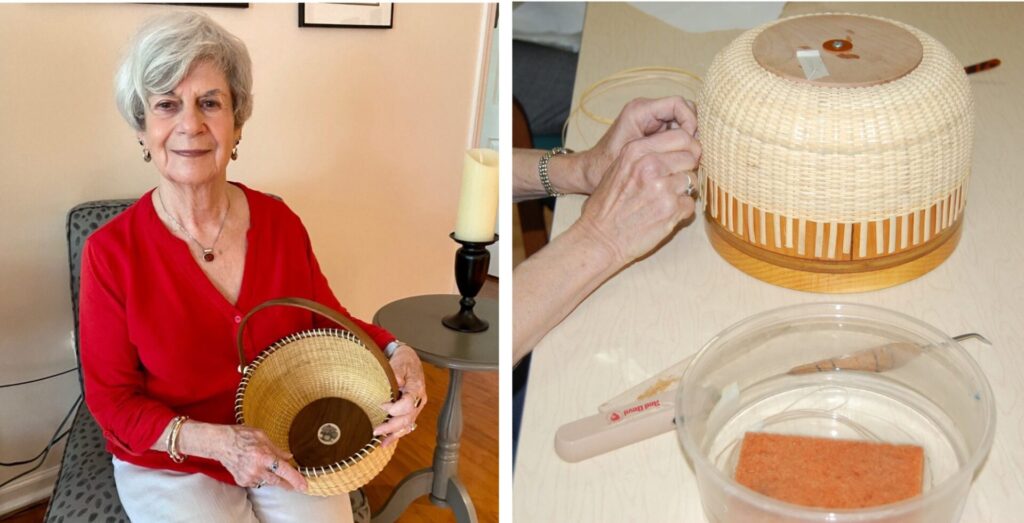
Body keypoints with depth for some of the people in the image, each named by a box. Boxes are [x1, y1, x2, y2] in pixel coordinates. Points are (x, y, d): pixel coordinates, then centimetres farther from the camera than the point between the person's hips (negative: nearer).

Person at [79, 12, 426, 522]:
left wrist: (396, 352, -14)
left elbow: (328, 322, 8)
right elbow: (112, 400, -9)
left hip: (288, 449, 3)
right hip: (171, 464, -3)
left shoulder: (279, 221, -5)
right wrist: (214, 441, -25)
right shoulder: (111, 251, -14)